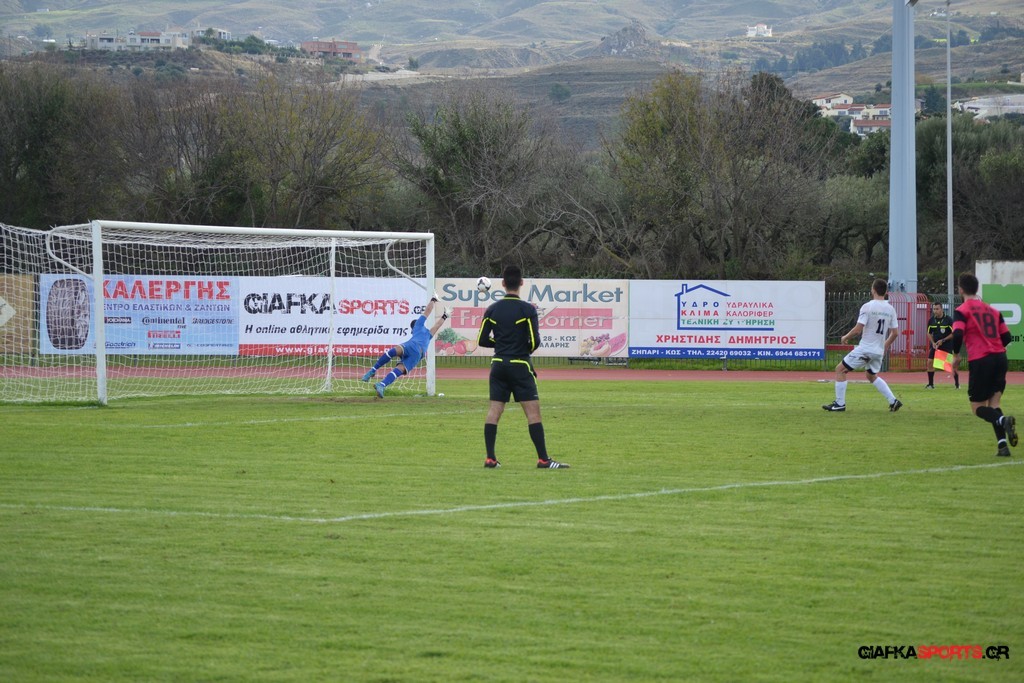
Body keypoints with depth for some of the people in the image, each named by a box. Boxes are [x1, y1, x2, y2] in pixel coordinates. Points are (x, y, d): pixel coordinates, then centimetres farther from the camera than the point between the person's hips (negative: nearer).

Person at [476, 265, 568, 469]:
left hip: (498, 365, 4)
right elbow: (534, 341, -12)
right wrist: (525, 350, 9)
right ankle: (543, 459, -6)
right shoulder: (527, 310, -9)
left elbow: (482, 340, 6)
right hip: (520, 366, -4)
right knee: (533, 411, -3)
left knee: (494, 410, 6)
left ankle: (490, 458, 3)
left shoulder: (492, 310, 4)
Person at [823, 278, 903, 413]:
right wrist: (886, 346, 24)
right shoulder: (890, 309, 4)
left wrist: (846, 337, 1)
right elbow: (895, 332, 8)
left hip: (865, 349, -7)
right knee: (871, 375, 29)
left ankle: (840, 404, 3)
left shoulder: (867, 307, -14)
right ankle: (893, 401, 19)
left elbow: (858, 330, -17)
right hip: (879, 351, 7)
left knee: (840, 370, 6)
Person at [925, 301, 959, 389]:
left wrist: (943, 340, -16)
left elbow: (953, 333, -10)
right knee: (930, 362, -6)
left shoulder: (948, 320, -11)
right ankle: (931, 384, 5)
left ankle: (957, 383, 7)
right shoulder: (931, 320, 1)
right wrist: (933, 343, -5)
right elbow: (929, 333, 11)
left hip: (947, 345, -4)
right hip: (935, 345, 4)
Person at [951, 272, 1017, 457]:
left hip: (980, 361, -5)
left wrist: (956, 355, 0)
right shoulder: (992, 310, 15)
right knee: (993, 403, 11)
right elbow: (1006, 337, 11)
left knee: (977, 407, 5)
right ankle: (1002, 444, -7)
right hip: (1000, 357, 5)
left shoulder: (962, 310, -1)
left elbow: (957, 334, -16)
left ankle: (1003, 420, -26)